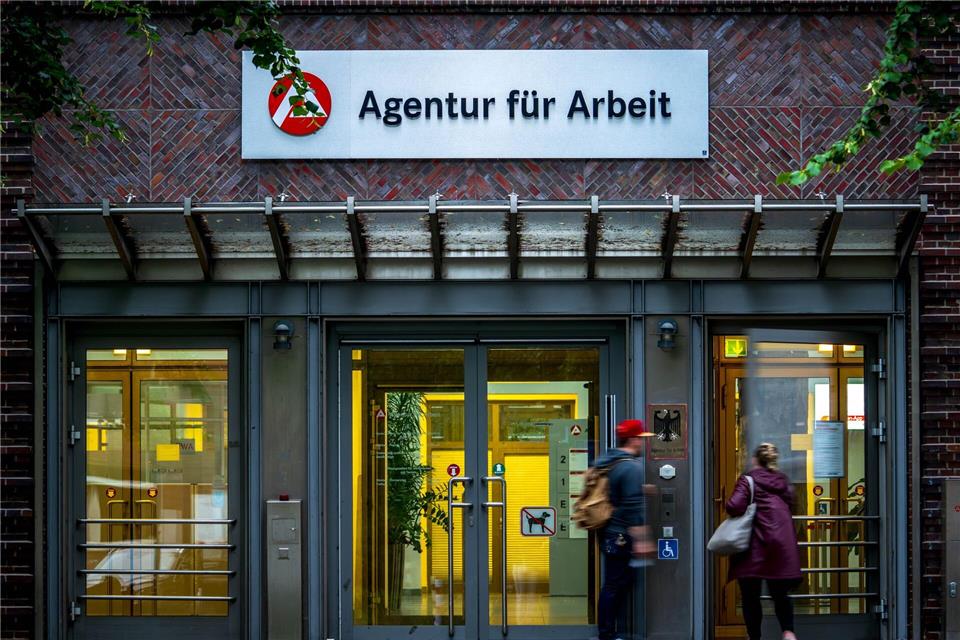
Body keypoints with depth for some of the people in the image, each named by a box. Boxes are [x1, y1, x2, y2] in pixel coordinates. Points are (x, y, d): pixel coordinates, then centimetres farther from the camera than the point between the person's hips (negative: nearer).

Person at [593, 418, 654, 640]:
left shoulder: (604, 462, 12)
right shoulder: (632, 467, -17)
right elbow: (633, 508, -21)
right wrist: (640, 540, -21)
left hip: (607, 533, 9)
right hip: (621, 536, -9)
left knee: (618, 582, 16)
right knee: (614, 585, -3)